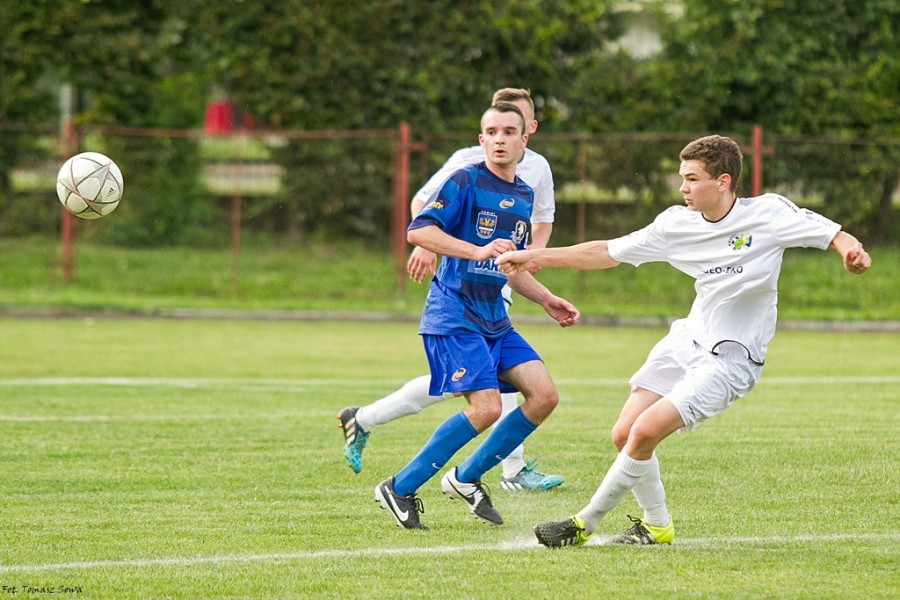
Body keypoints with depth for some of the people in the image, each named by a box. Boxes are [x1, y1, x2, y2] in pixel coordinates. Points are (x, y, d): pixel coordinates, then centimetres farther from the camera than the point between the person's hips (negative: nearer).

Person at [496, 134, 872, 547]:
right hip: (686, 341, 6)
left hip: (731, 357, -6)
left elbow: (833, 235, -10)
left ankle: (586, 523, -2)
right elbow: (608, 253, 8)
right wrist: (537, 257, 5)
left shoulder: (769, 214, -12)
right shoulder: (676, 223, 1)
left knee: (645, 432, -17)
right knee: (624, 435, -3)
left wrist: (851, 251, -34)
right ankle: (655, 525, 19)